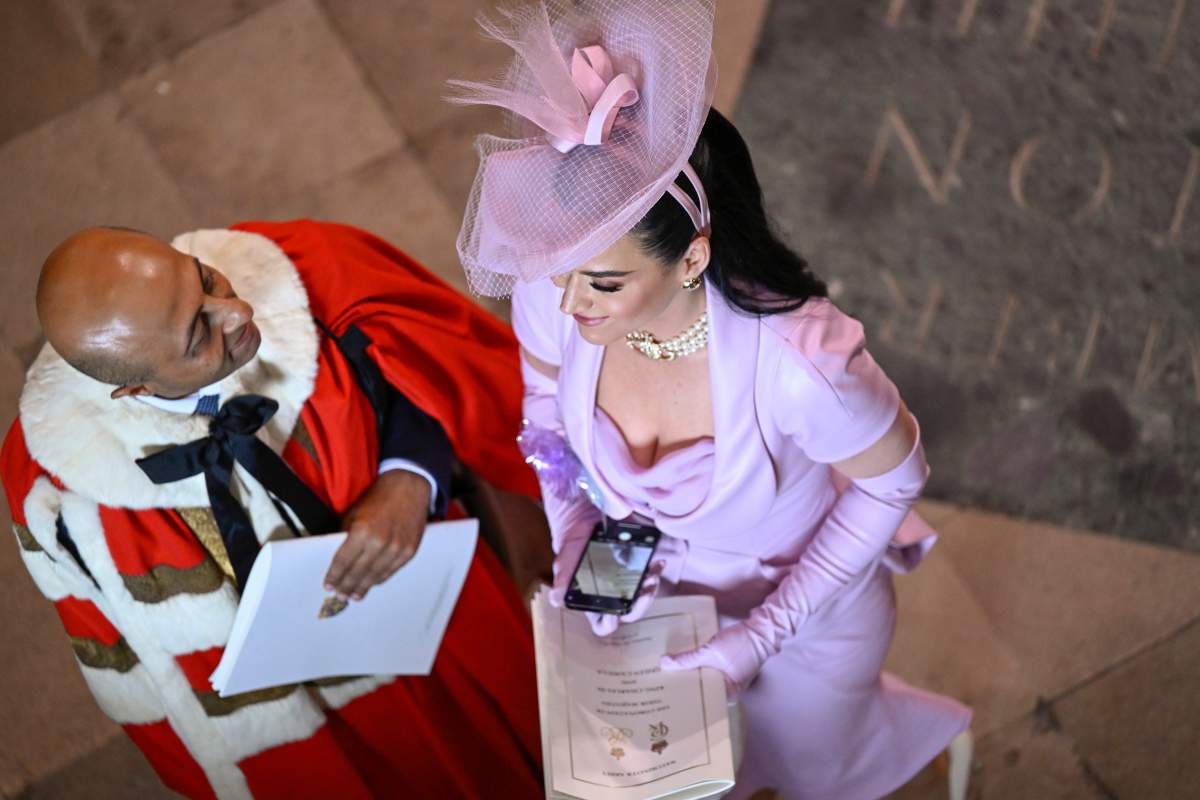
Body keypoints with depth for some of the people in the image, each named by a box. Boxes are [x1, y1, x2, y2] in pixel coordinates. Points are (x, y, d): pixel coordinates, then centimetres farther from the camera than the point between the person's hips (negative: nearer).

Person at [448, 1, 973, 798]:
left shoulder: (796, 359, -44)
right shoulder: (550, 295, -31)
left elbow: (892, 480, -22)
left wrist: (765, 636, -21)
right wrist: (574, 543, -16)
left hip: (809, 603, -3)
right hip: (658, 584, 4)